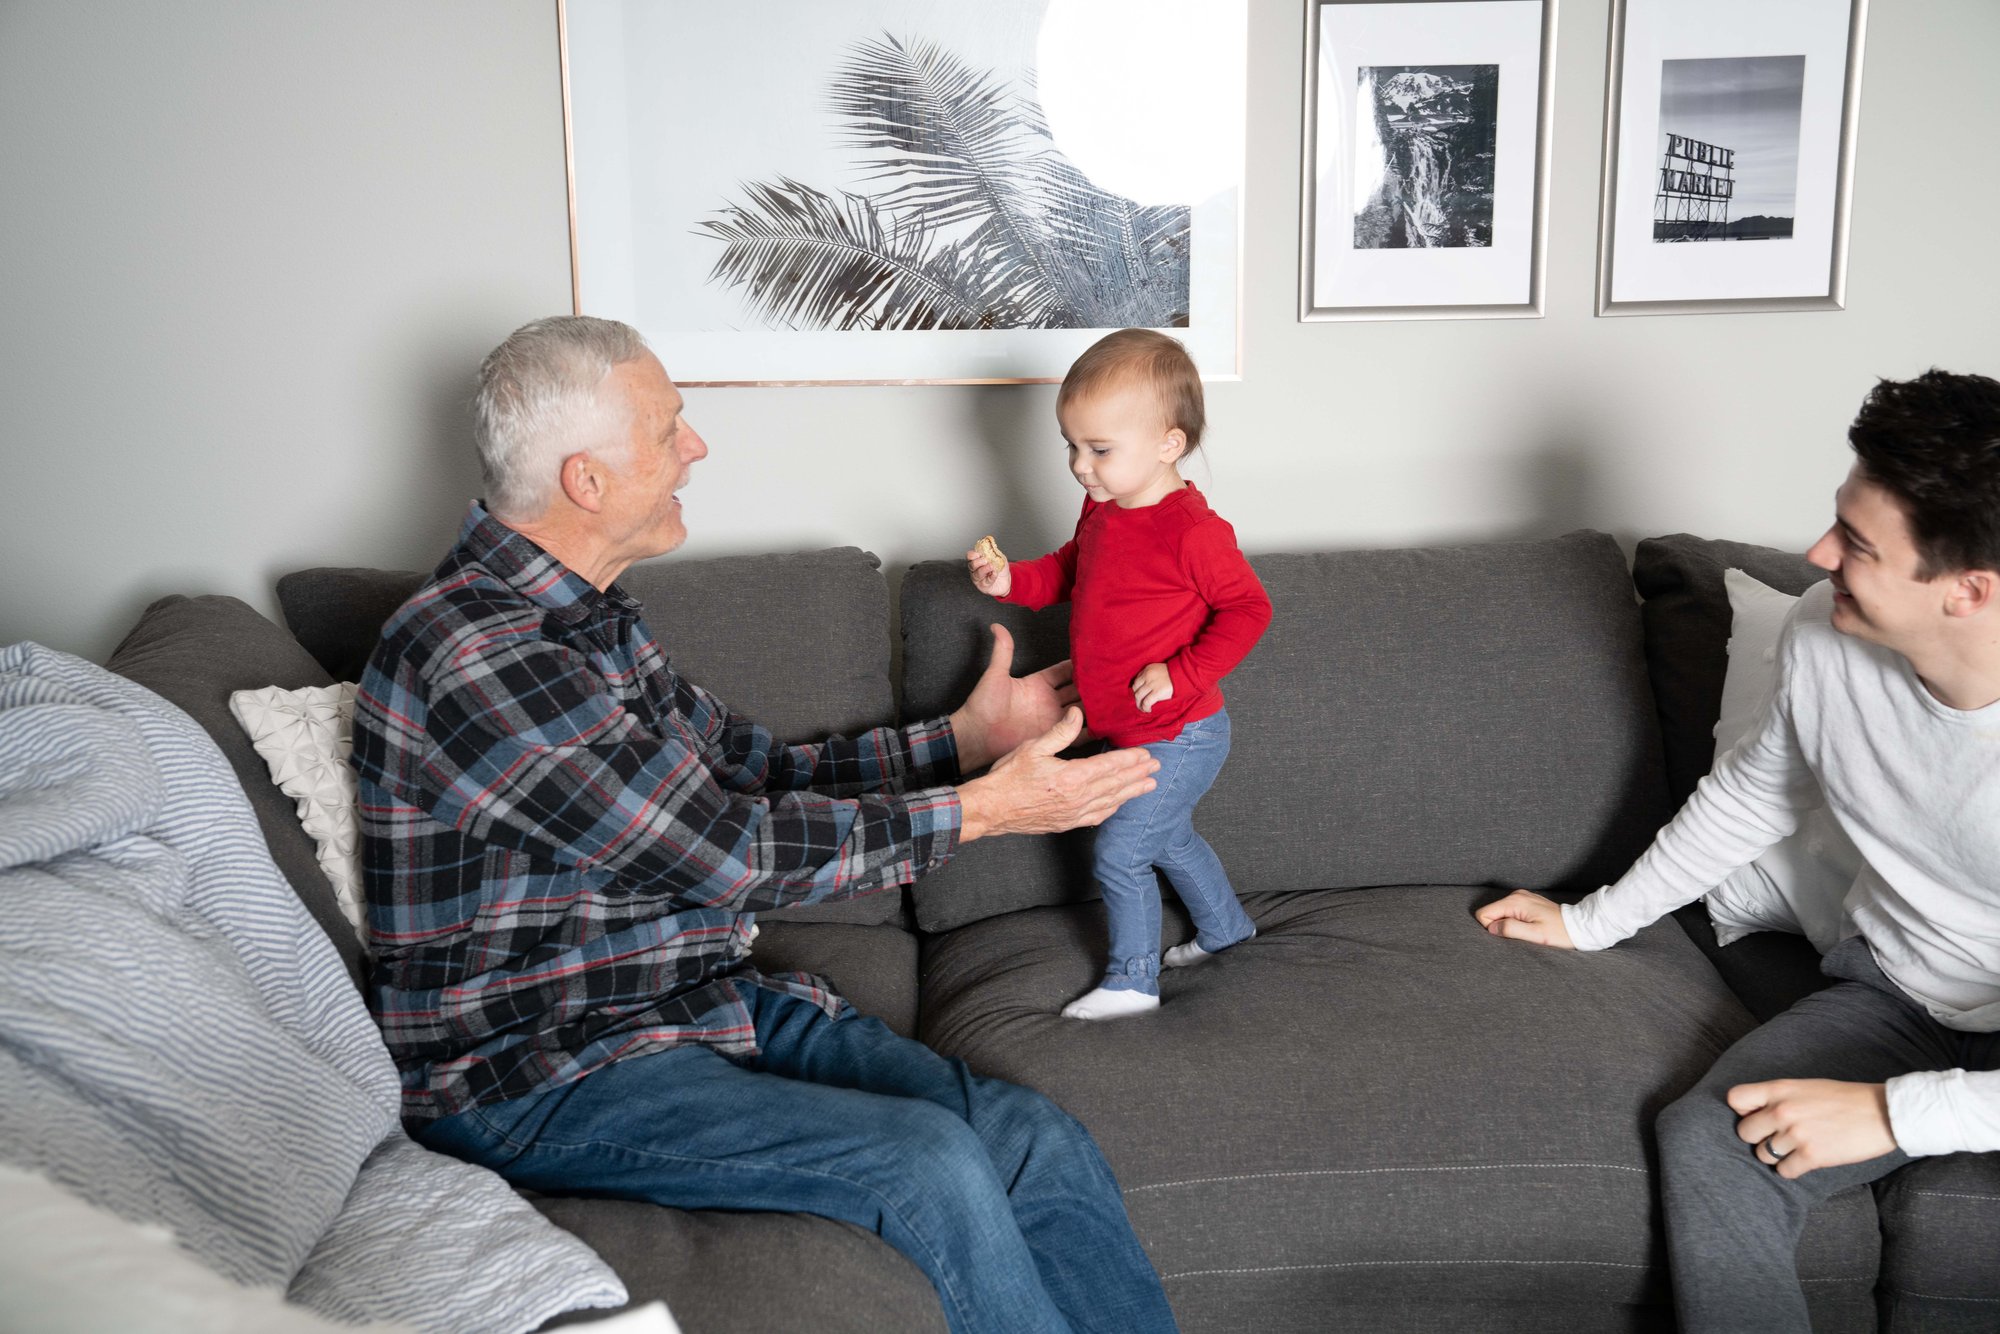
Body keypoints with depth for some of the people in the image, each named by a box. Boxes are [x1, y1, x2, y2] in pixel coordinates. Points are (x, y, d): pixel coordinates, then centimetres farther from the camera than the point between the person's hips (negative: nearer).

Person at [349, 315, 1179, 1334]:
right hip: (543, 1082, -8)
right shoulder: (473, 658, -22)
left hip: (708, 1002, 8)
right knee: (931, 1163, -26)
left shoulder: (592, 617, 10)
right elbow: (729, 851, -21)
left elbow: (754, 773, 17)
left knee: (1036, 1145, -11)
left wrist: (963, 738, 12)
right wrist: (979, 809, -13)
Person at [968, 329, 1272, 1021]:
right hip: (1137, 732, 9)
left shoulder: (1192, 531, -25)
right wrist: (1012, 579, 0)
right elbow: (1070, 570, 18)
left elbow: (1247, 608, -19)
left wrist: (1182, 674, -25)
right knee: (1169, 838, 25)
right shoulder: (1103, 509, 1)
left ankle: (1131, 981, 14)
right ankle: (1225, 929, 48)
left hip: (1178, 736, -9)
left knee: (1118, 852, -4)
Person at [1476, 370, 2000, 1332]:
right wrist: (1591, 921, 15)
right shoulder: (1823, 638, -13)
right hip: (1899, 994, 4)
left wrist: (1895, 1112, -27)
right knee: (1706, 1144, -22)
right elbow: (1751, 797, 8)